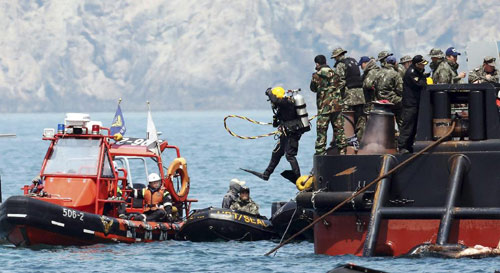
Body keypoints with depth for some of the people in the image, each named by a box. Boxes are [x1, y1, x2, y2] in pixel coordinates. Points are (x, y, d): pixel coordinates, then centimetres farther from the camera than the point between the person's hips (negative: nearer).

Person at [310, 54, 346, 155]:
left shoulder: (317, 75, -6)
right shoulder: (334, 73, 6)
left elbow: (313, 88, 7)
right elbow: (340, 84, 14)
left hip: (324, 106, -4)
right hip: (337, 104, 4)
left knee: (321, 131, 1)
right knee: (339, 129, 10)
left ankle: (320, 152, -2)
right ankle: (342, 150, 11)